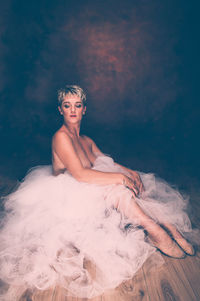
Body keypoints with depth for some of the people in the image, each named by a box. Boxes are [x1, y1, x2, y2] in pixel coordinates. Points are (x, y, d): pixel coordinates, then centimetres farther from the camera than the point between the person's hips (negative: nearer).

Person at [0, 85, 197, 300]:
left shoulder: (87, 141, 12)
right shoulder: (61, 137, -15)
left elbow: (109, 163, 11)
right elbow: (80, 174, -25)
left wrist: (130, 172, -8)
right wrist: (120, 177, -24)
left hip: (84, 191, 8)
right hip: (65, 197, -8)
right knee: (116, 187, -26)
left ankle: (167, 225, -13)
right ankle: (156, 232, -21)